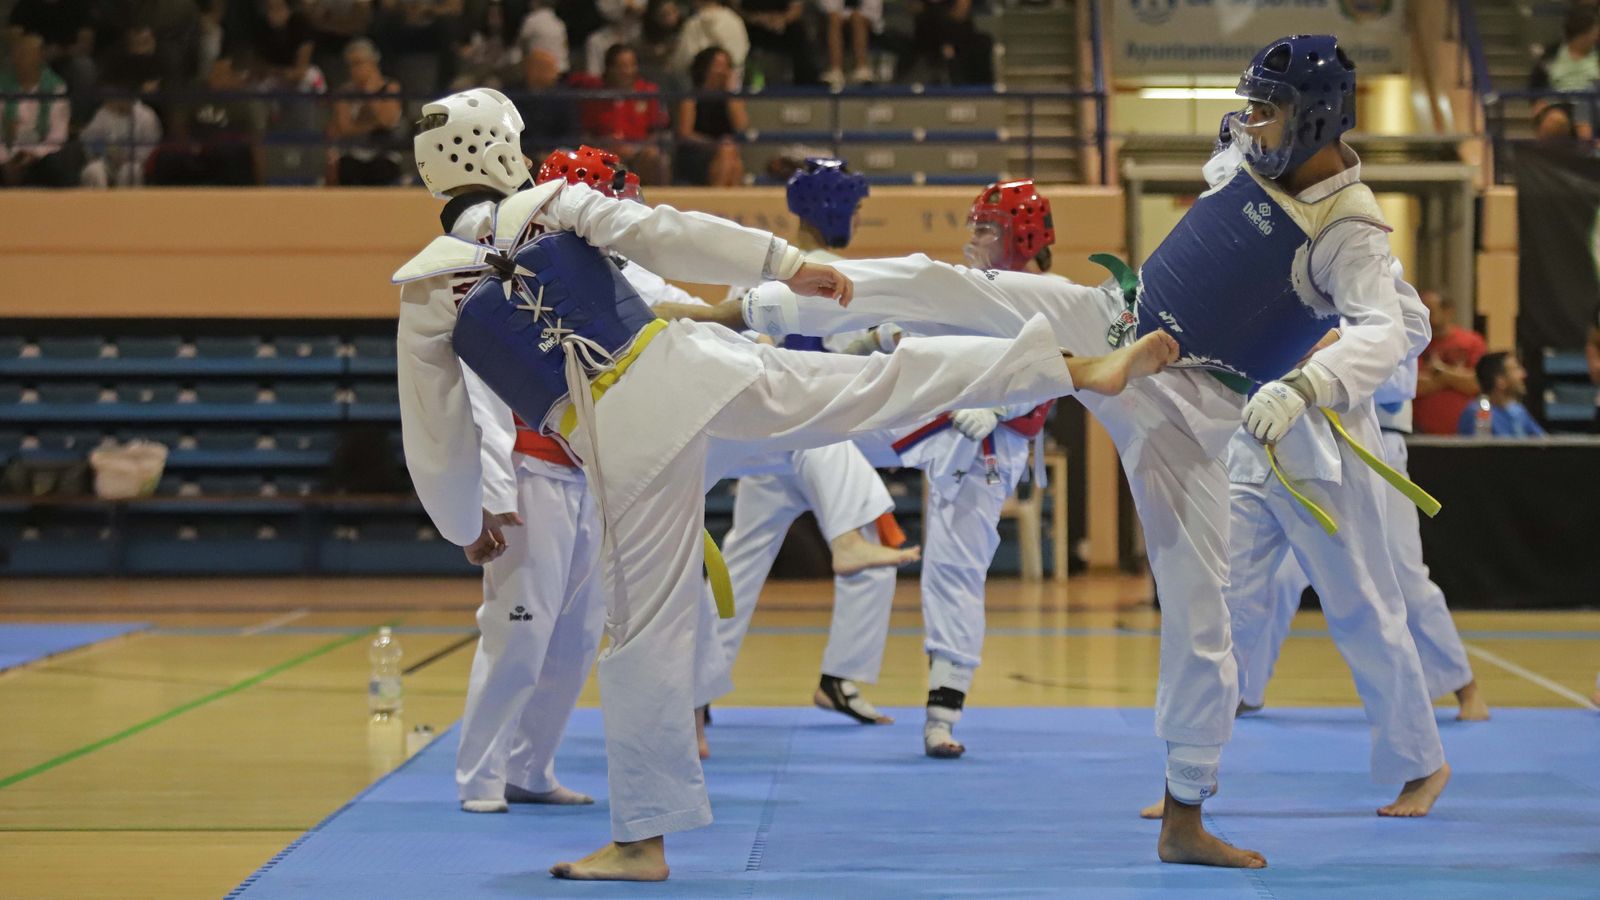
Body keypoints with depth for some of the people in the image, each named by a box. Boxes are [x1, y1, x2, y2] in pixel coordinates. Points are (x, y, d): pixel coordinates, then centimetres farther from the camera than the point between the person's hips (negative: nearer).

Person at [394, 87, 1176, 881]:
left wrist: (465, 524, 25)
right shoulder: (555, 204, 6)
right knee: (883, 382, 7)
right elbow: (665, 234, -1)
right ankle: (1083, 367, 7)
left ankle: (642, 839, 11)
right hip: (689, 369, 1)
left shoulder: (425, 291, 5)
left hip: (621, 441, -1)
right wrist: (786, 265, 4)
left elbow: (434, 439, 10)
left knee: (645, 629, 6)